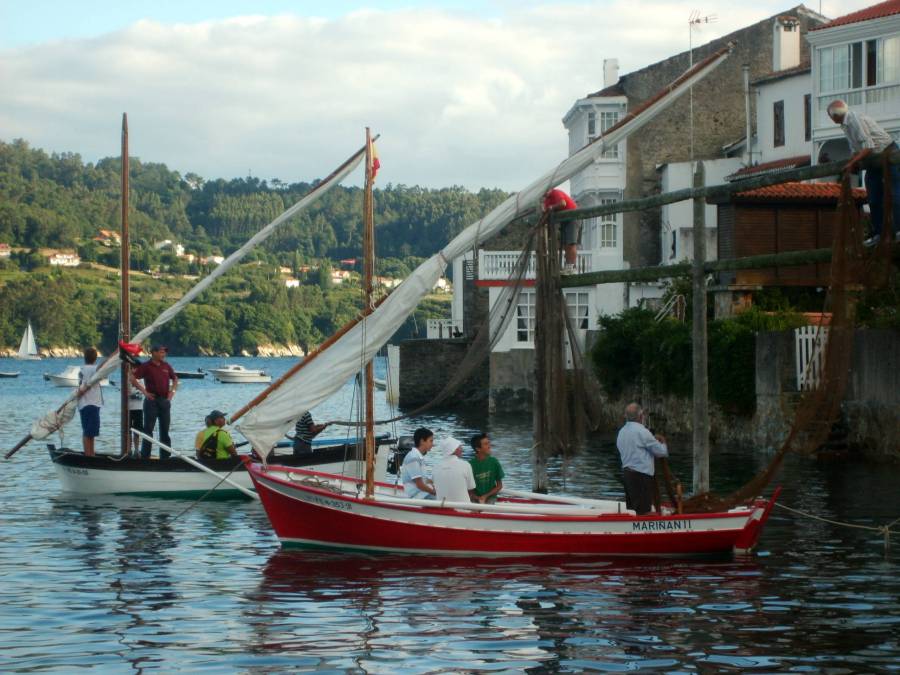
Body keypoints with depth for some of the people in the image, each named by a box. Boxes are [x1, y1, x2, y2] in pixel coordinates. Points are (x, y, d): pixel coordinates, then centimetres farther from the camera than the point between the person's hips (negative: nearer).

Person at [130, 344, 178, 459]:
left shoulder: (166, 366, 10)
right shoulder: (146, 366, -6)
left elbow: (175, 379, 24)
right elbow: (133, 378, -11)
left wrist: (172, 391, 9)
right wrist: (144, 392, -13)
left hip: (165, 400, 5)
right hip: (152, 400, -5)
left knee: (165, 430, 8)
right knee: (148, 429, -2)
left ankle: (165, 456, 14)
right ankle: (145, 456, 0)